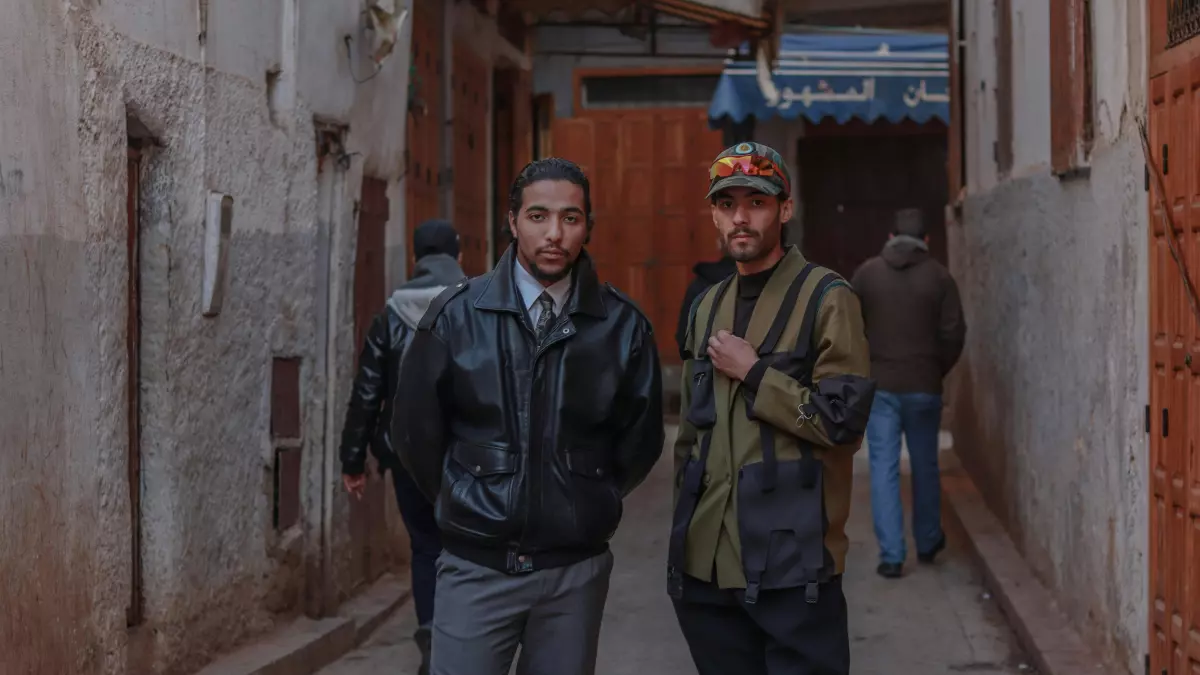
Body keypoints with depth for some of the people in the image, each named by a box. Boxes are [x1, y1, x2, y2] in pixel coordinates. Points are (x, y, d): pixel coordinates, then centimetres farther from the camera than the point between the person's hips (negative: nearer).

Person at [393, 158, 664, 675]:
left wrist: (587, 506, 11)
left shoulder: (623, 326, -3)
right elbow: (416, 428, 5)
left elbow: (641, 439, 9)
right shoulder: (457, 314, -4)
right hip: (477, 565, -1)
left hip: (576, 569, 1)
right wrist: (467, 506, 9)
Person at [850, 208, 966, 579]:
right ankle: (928, 543, 30)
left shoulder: (867, 273, -1)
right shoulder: (939, 276, -3)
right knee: (925, 466, 15)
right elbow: (953, 333, -5)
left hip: (880, 385, 0)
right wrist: (938, 370, 11)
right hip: (924, 386, 0)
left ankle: (891, 555, 0)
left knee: (884, 469, 2)